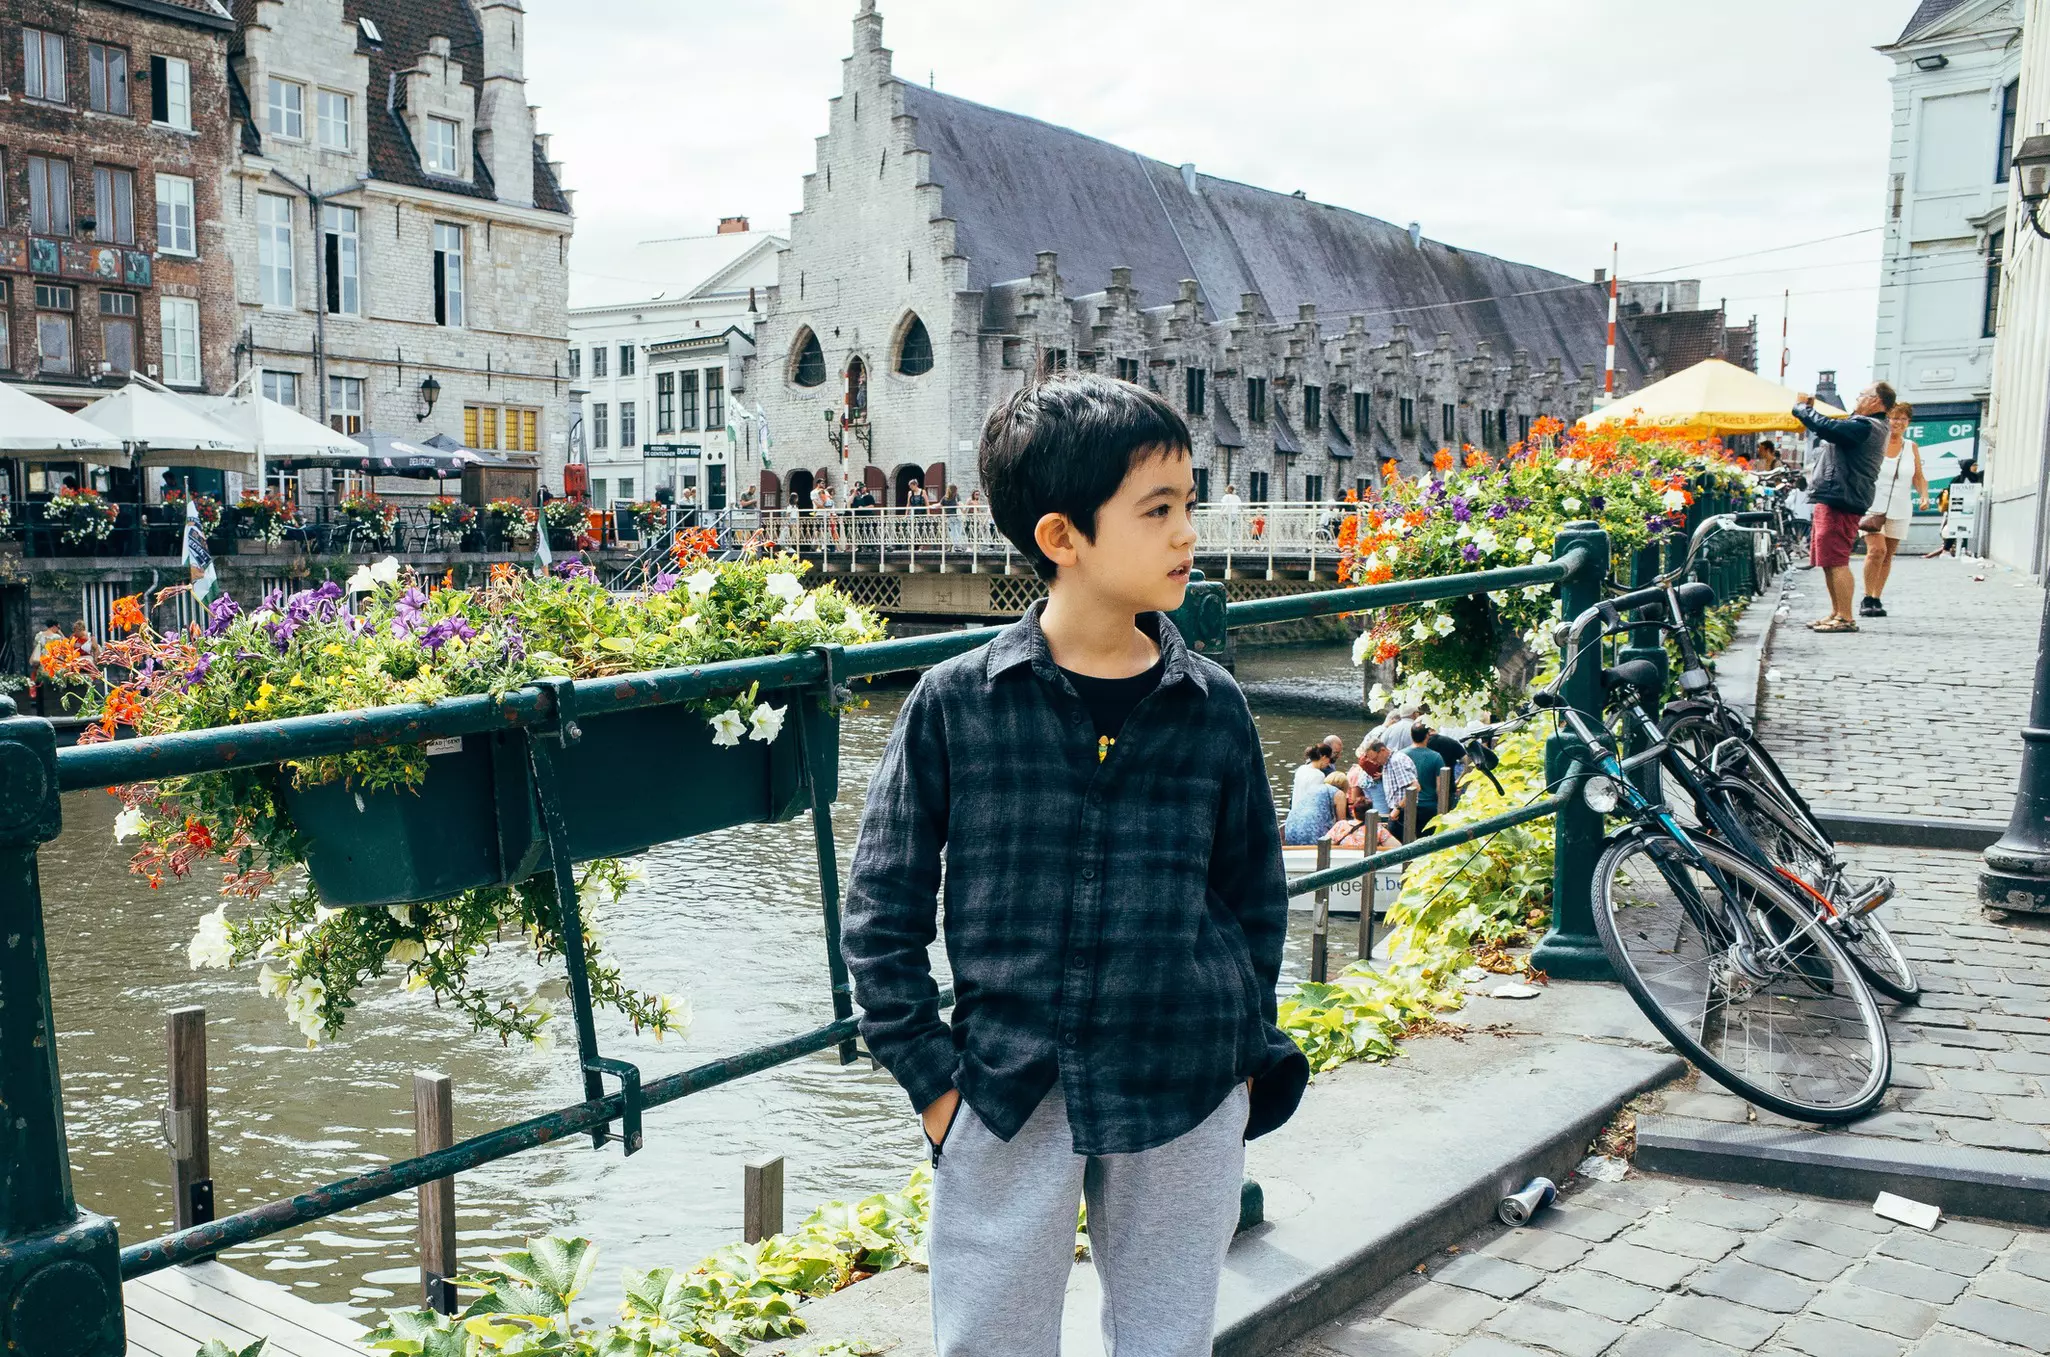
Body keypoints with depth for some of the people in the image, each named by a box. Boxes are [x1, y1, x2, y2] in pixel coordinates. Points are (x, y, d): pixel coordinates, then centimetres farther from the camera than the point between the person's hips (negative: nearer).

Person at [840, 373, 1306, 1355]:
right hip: (1008, 1101, -1)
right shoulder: (954, 704, -8)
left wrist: (1246, 1054, 9)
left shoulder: (1213, 707, -2)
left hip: (1186, 1107, 2)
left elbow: (1255, 895, 10)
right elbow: (883, 904, -2)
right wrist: (930, 1077, -4)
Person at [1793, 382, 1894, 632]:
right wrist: (1809, 408, 14)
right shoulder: (1867, 426, 20)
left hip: (1839, 501, -11)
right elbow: (1829, 428, 27)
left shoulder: (1865, 427, -14)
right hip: (1832, 499, 11)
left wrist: (1801, 407, -8)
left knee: (1836, 561, -11)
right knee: (1829, 561, 16)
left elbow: (1825, 426, -24)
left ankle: (1845, 618, -10)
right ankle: (1836, 613, 23)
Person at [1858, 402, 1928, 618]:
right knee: (1877, 550, -19)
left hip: (1899, 510, 4)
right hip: (1873, 506, -4)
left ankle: (1876, 599, 14)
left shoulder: (1912, 447, 11)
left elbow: (1918, 477, 14)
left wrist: (1924, 495, -5)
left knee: (1888, 555, 6)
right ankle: (1867, 598, -11)